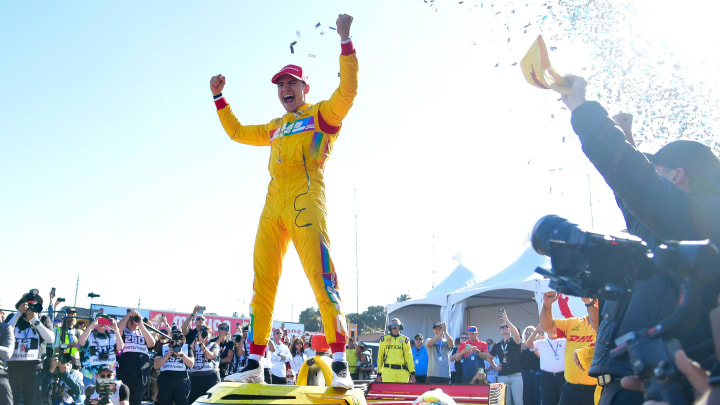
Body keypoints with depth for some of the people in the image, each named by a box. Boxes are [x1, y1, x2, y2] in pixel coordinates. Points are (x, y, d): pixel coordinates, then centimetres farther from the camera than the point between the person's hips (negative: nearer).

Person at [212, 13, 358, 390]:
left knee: (322, 276, -17)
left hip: (305, 198, -7)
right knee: (263, 283, 1)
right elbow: (236, 132, 41)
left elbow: (347, 91, -8)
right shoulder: (275, 128, 29)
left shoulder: (321, 114, 11)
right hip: (273, 203, 7)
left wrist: (345, 40, -12)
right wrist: (219, 97, 38)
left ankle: (339, 363, -18)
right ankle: (254, 362, 5)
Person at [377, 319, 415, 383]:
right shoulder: (384, 339, 11)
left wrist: (412, 373, 0)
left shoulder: (405, 340, 12)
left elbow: (409, 357, 9)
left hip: (402, 372, 1)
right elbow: (380, 357, 12)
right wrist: (379, 374, 8)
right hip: (388, 371, -1)